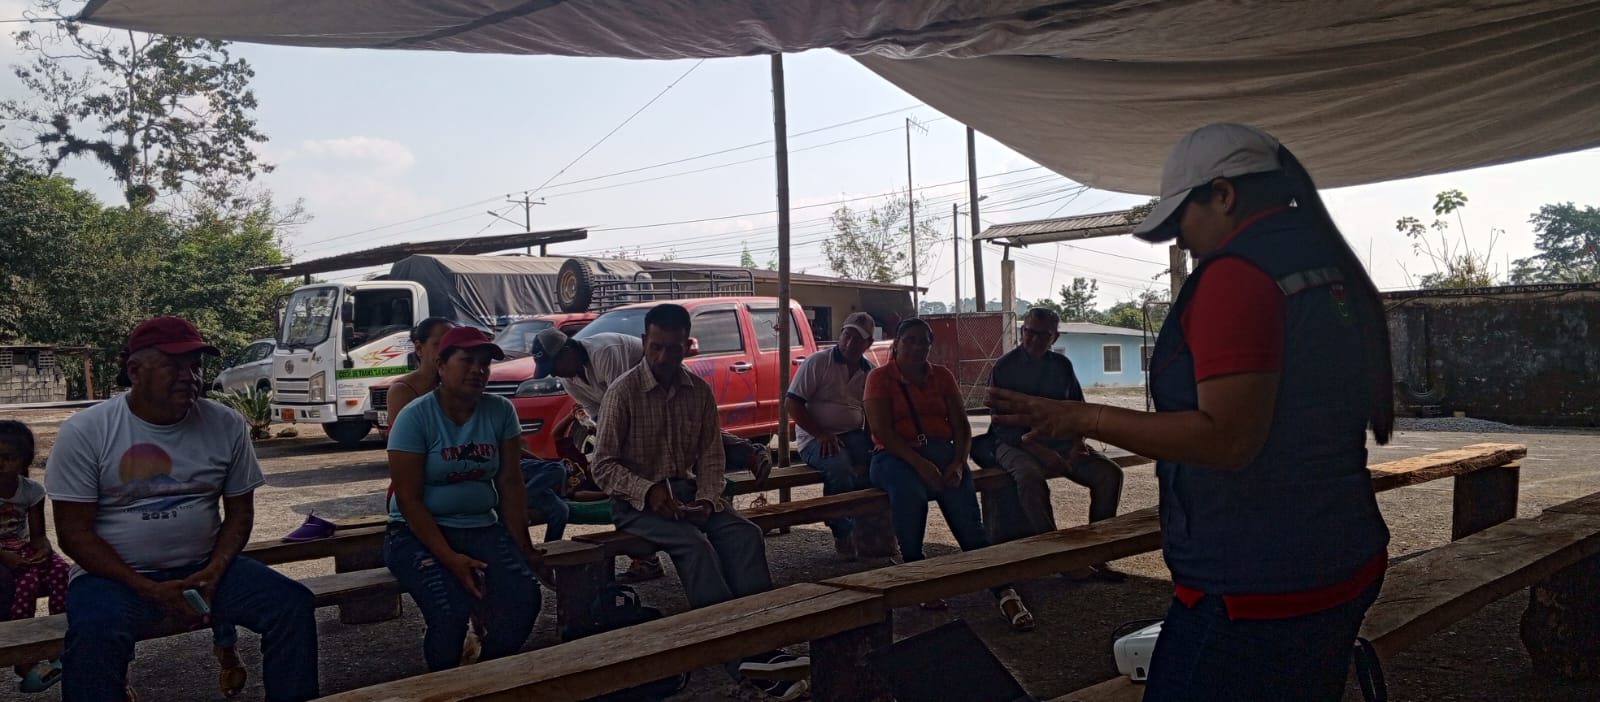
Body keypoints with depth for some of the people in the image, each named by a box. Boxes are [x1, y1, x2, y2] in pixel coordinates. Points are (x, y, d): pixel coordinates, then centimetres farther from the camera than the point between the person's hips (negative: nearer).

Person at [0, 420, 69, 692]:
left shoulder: (32, 490, -2)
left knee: (62, 573, -25)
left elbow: (38, 534, 3)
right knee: (27, 582, -31)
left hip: (24, 550, 4)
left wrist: (43, 549, -20)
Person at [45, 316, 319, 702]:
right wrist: (150, 589, -18)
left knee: (293, 603, -18)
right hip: (115, 574, -2)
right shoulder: (84, 432, -8)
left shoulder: (226, 425, 0)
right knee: (94, 632, -35)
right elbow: (74, 532, -8)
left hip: (205, 567, 3)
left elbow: (239, 511, 7)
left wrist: (214, 572, -12)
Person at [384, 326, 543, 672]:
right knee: (451, 610, -28)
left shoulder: (501, 411, 0)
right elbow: (408, 498, -14)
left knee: (523, 599, -21)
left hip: (482, 527, 4)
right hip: (418, 531, -4)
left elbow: (509, 482, 3)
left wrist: (521, 543, -2)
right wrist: (449, 558, -21)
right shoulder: (415, 417, -12)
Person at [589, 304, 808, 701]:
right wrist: (648, 490, -24)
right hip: (638, 502, -4)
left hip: (687, 491, 5)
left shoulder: (700, 391, 4)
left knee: (744, 534, -22)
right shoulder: (623, 392, -9)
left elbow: (711, 454, 6)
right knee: (693, 544, -31)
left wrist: (707, 499, -13)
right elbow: (602, 466, -9)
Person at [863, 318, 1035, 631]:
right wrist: (919, 464, -22)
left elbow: (961, 426, 10)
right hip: (896, 455, -3)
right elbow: (882, 431, -9)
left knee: (962, 497, -26)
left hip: (940, 449, 3)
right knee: (909, 491, -38)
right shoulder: (879, 377, 4)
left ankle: (1004, 591, -33)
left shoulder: (942, 376, 16)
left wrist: (958, 463, -11)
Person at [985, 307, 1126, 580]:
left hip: (1059, 440, 5)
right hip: (1016, 443, -5)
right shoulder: (1005, 366, -3)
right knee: (1030, 477, -39)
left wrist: (1077, 444, -5)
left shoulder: (1062, 365, 11)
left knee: (1110, 473, -17)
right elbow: (1002, 423, -9)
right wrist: (1038, 450, -20)